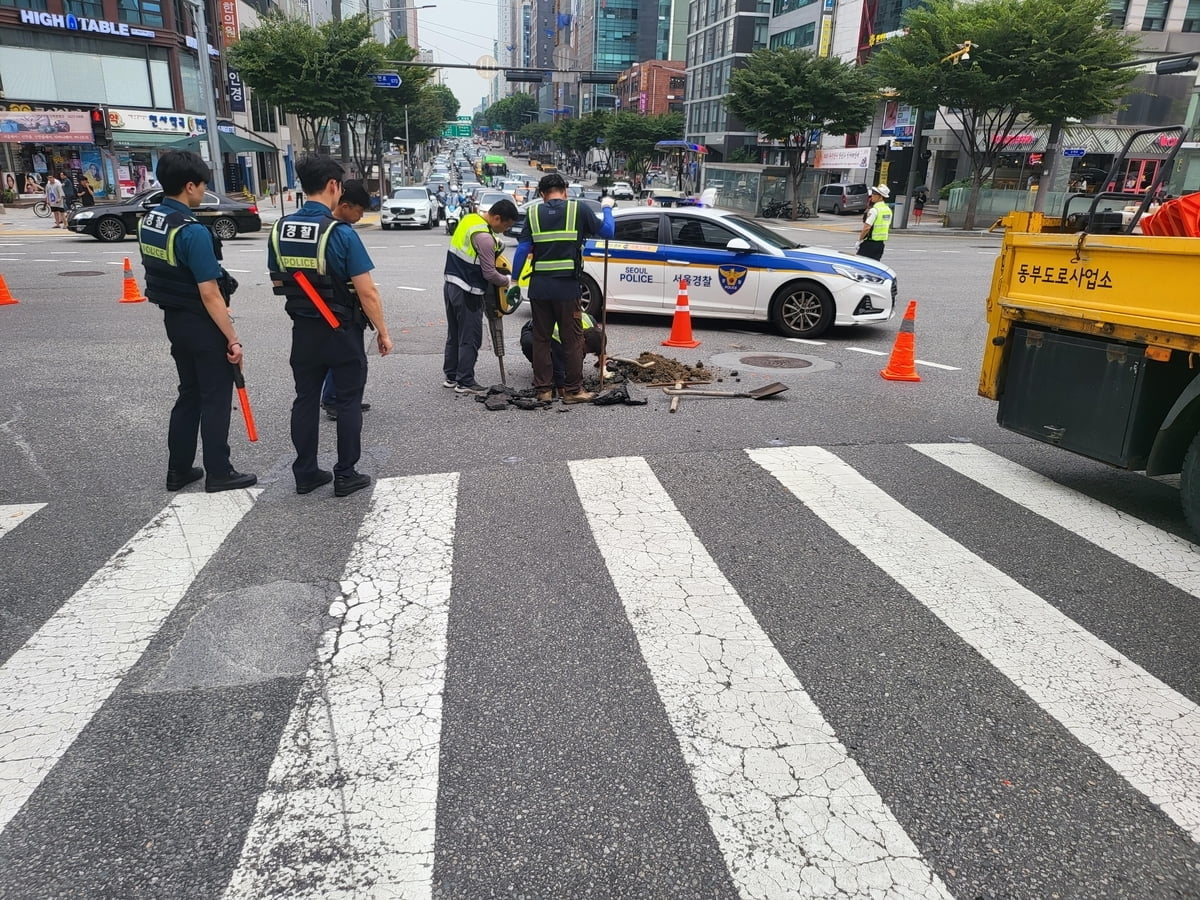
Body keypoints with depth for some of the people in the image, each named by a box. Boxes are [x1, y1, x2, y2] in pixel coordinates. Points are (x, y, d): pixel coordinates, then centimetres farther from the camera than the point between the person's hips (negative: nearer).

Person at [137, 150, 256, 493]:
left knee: (189, 394, 18)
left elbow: (161, 273, 14)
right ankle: (218, 473, 12)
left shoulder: (148, 222, 5)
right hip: (202, 324, -9)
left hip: (174, 319, 9)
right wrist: (232, 338, -19)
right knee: (216, 398, 3)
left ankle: (178, 470, 24)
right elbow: (210, 294, -23)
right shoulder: (192, 231, -22)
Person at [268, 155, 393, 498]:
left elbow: (277, 282, 12)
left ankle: (305, 473, 20)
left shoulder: (279, 230, 1)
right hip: (342, 331, -5)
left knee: (305, 399, 13)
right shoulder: (340, 232, -18)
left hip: (303, 329, 6)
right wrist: (383, 332, -7)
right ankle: (346, 476, 10)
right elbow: (367, 292, -18)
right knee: (348, 401, 5)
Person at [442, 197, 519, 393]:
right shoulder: (484, 237, -21)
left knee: (454, 334, 16)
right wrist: (506, 281, 0)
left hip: (451, 284, 9)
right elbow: (489, 273, -19)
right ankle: (465, 382, 6)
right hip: (467, 293, -9)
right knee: (470, 338, 1)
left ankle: (451, 376, 24)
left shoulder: (469, 218, 7)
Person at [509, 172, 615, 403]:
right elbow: (607, 231, 9)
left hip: (539, 287, 2)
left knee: (541, 338, 11)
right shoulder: (578, 210, 0)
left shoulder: (533, 213, 5)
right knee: (572, 339, 6)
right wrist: (607, 208, 26)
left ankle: (543, 389, 14)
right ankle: (573, 390, 8)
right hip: (567, 287, -2)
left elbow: (522, 249, 1)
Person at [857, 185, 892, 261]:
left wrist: (859, 240, -13)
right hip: (881, 243, 8)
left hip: (869, 243, -8)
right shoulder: (888, 210, 11)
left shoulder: (874, 210, -16)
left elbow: (867, 227, -22)